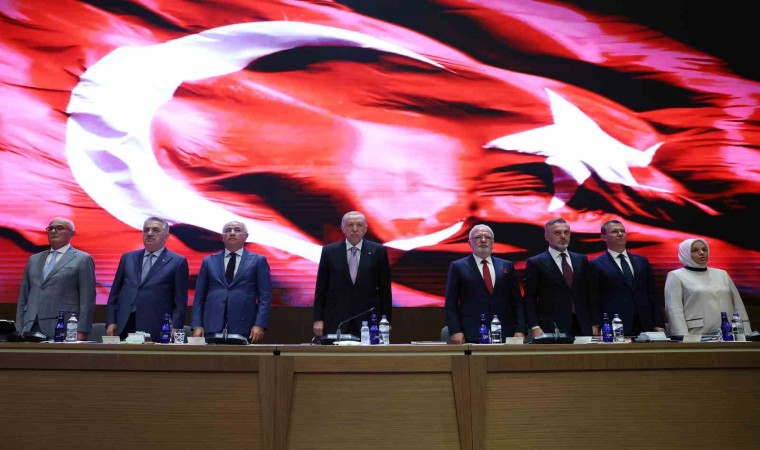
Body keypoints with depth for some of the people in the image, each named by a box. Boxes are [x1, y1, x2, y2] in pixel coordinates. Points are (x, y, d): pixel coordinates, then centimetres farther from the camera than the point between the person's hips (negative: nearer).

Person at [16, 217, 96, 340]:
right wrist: (19, 329, 10)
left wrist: (82, 331, -10)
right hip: (31, 329, 5)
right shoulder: (34, 259, 19)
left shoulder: (83, 259, 2)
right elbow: (23, 296, 18)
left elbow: (87, 299, -3)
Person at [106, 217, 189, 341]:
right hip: (124, 329, 3)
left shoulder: (178, 262, 3)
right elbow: (115, 293, 16)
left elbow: (180, 301, 0)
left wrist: (175, 329, -8)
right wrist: (111, 322, 7)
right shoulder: (128, 258, 15)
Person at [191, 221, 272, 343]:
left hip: (244, 329, -2)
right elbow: (199, 297, 10)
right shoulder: (209, 261, 13)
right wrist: (197, 326, 0)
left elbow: (265, 297, 1)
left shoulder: (258, 260, 6)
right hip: (212, 328, 2)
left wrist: (260, 325, -10)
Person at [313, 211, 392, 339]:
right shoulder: (329, 251, 4)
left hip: (368, 319, 0)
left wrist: (386, 321, 1)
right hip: (336, 321, 0)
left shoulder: (378, 251, 3)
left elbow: (385, 289, 4)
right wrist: (318, 319, 0)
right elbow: (321, 288, 6)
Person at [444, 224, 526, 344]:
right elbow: (451, 304, 2)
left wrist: (520, 330, 1)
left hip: (504, 334, 3)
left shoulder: (507, 266, 13)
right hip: (471, 336, -2)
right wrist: (455, 331, -9)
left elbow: (517, 301, 11)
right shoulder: (458, 267, 5)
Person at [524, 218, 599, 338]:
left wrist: (595, 325, 6)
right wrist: (535, 327, -12)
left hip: (583, 328, 4)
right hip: (551, 330, -4)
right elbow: (530, 299, -3)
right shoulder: (535, 263, 0)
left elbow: (590, 294, 13)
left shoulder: (581, 260, 13)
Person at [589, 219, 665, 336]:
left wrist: (659, 324, 6)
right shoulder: (596, 265, 1)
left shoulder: (642, 261, 14)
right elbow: (594, 300, -2)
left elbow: (653, 294, 14)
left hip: (645, 325, 4)